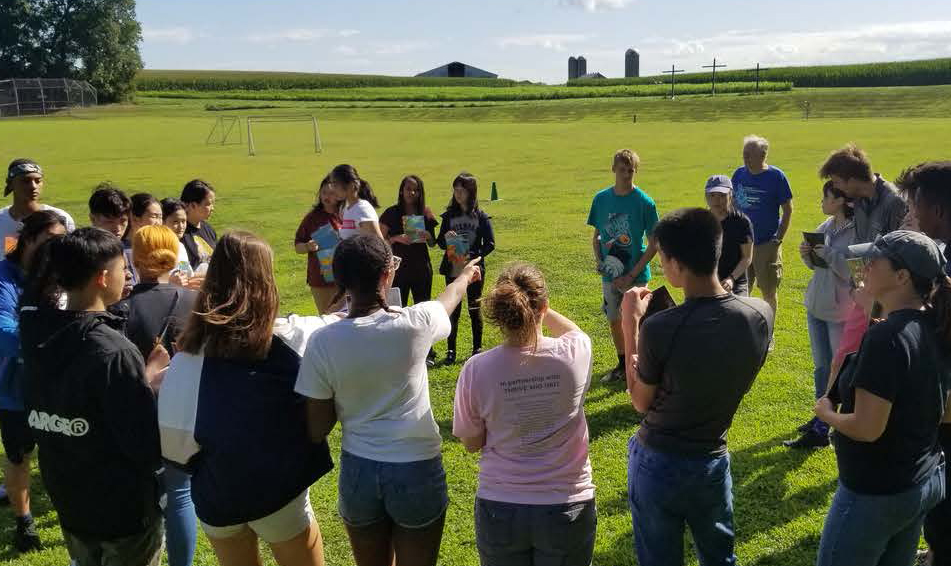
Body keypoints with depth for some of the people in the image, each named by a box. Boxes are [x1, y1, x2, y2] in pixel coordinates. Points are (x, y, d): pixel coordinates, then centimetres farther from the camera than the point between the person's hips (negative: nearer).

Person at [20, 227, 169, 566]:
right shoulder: (114, 352, -28)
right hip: (124, 508, -6)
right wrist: (149, 384, -11)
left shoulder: (39, 335, -6)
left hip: (68, 501, 7)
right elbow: (148, 448, -24)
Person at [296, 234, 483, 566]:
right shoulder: (414, 325, -16)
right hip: (416, 471, -1)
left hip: (358, 472, 2)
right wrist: (466, 275, 31)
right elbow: (449, 299, 9)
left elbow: (316, 430, -7)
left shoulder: (323, 342, -14)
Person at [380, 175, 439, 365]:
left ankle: (426, 352, 16)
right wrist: (397, 238, -19)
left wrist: (427, 236, -11)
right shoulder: (391, 213, -2)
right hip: (398, 267, -2)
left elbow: (433, 244, 10)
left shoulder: (425, 213, 5)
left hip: (421, 267, 2)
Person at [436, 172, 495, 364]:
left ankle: (477, 348, 20)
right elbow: (440, 243, 6)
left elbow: (490, 244, -5)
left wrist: (472, 255, -19)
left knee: (474, 309, 8)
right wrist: (446, 238, -17)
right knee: (453, 309, 4)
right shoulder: (449, 215, 4)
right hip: (452, 270, 2)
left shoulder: (481, 216, -3)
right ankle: (450, 350, 12)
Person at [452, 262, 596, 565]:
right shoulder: (575, 354, -16)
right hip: (566, 508, 0)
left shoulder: (477, 369, -17)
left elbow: (471, 443, -2)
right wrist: (536, 306, 11)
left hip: (499, 509, 0)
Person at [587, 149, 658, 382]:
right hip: (610, 274, 4)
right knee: (614, 321, 15)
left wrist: (631, 275, -16)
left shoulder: (644, 202, -12)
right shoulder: (601, 199, 0)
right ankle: (622, 364, 34)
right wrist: (598, 259, -7)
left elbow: (654, 244, -10)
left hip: (636, 275, -4)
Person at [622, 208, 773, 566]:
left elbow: (641, 402, -10)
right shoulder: (760, 314, -13)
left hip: (657, 463, -4)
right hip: (713, 460, 4)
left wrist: (630, 323, -8)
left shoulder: (659, 329, -27)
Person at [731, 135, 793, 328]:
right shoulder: (739, 174, 1)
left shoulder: (776, 176, -10)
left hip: (767, 244, -4)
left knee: (769, 292, 6)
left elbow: (788, 210, -5)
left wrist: (778, 239, -10)